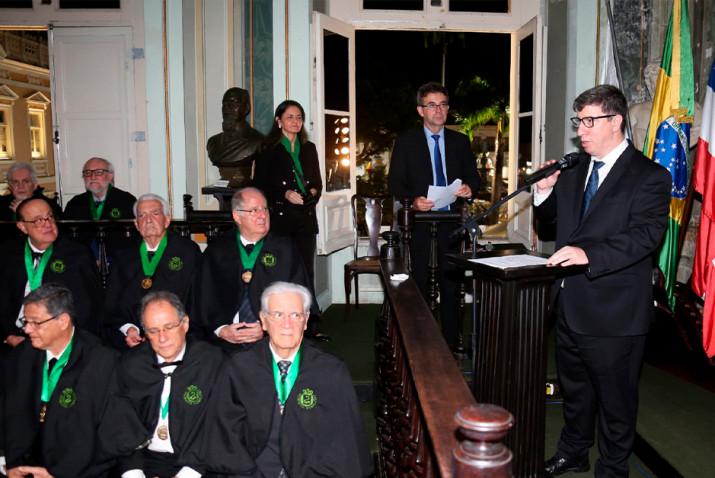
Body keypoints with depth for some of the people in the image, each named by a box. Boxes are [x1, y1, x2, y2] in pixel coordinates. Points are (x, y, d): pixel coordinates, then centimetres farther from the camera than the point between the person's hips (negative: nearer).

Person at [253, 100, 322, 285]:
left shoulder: (309, 148, 17)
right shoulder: (268, 149, 3)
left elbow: (318, 182, 22)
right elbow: (259, 186, 0)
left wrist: (314, 191, 0)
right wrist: (284, 194, -14)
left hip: (306, 217, 4)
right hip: (279, 217, -4)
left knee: (306, 270, 2)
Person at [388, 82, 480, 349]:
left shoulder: (460, 141, 11)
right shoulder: (406, 142, 3)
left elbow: (473, 177, 13)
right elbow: (395, 183, 0)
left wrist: (470, 188, -11)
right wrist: (412, 200, -19)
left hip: (451, 222, 2)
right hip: (420, 222, -2)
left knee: (450, 282, 4)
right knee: (420, 283, 4)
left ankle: (450, 343, 13)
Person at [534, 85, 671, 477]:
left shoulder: (648, 176, -11)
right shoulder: (574, 169, 9)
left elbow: (645, 234, -24)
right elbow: (552, 219, 17)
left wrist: (589, 253, -38)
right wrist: (545, 190, -4)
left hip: (614, 312, -6)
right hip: (570, 304, 7)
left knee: (615, 398, 11)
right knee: (574, 388, 23)